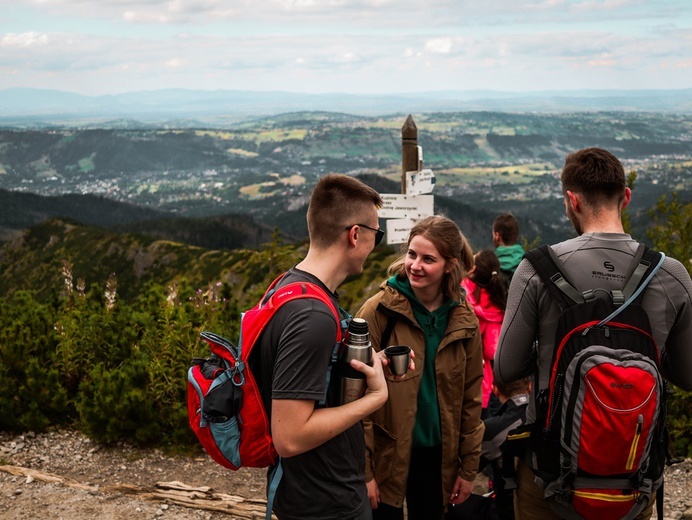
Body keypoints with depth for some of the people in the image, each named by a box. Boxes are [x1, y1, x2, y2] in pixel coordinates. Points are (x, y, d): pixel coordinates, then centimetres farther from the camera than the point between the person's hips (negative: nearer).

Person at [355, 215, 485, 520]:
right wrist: (363, 470, -14)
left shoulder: (464, 320, 0)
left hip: (438, 457, 4)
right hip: (386, 455, -3)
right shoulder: (379, 311, -11)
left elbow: (470, 397, 6)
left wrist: (468, 468, 6)